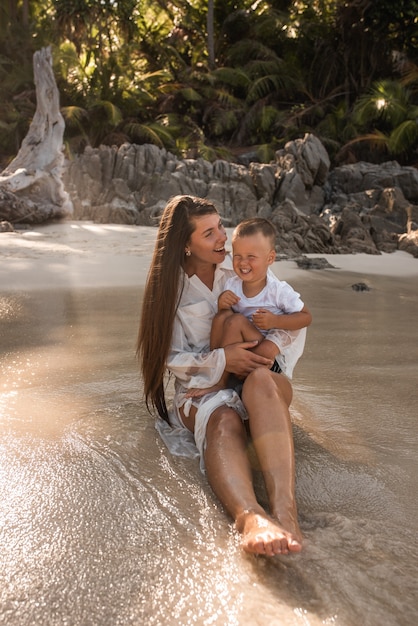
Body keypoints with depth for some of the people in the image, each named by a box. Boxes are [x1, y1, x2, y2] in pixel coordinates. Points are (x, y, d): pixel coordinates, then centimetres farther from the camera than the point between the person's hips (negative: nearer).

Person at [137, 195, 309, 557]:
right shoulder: (171, 287, 4)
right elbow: (173, 357, 0)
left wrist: (275, 345, -14)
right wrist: (221, 360, -17)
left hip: (256, 380, 1)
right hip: (199, 390, -1)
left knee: (262, 379, -38)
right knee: (224, 422, -38)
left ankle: (284, 509, -58)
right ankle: (250, 517, -68)